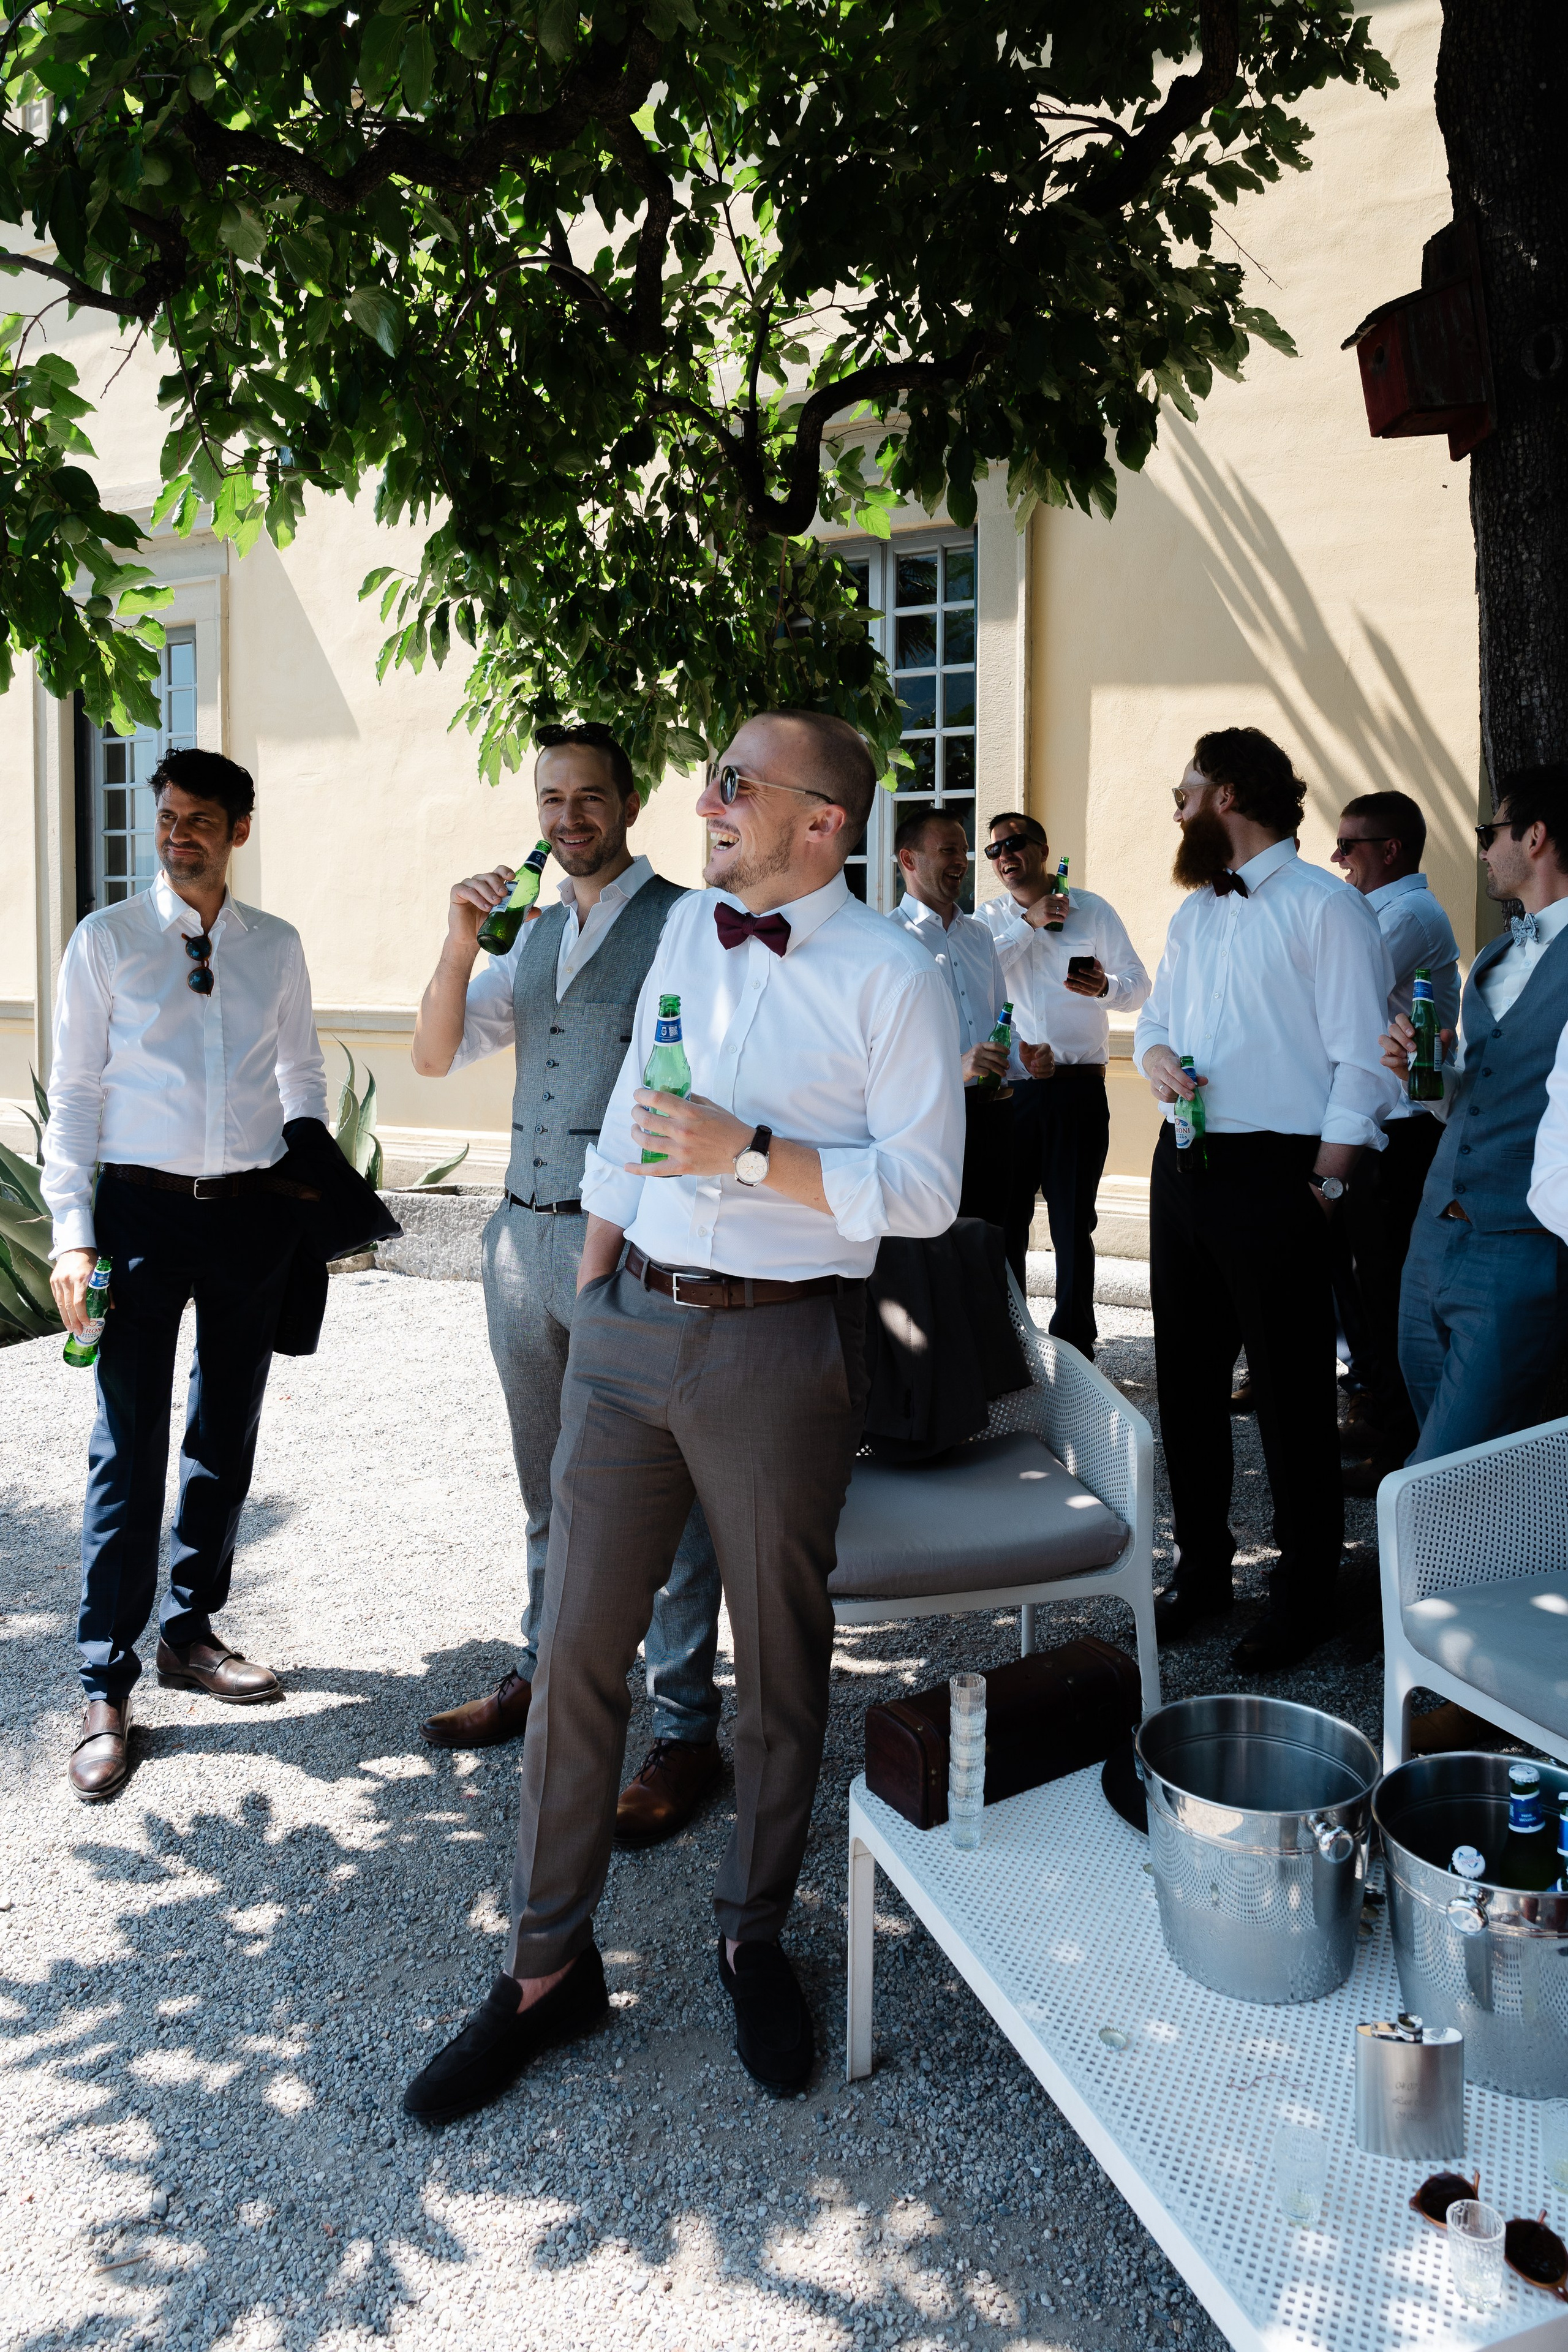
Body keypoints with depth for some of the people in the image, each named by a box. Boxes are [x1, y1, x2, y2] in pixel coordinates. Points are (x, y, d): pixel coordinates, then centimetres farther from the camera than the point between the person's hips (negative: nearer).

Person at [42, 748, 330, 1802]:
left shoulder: (277, 946, 7)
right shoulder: (107, 940, -1)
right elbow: (75, 1091, -2)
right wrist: (73, 1229, -10)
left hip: (253, 1206, 3)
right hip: (142, 1204, -3)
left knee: (228, 1434, 13)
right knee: (130, 1447, -2)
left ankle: (190, 1630, 32)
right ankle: (106, 1688, 9)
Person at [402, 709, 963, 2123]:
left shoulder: (894, 978, -7)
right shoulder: (688, 930, 12)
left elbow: (925, 1188, -12)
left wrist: (748, 1155, -18)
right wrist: (591, 1291, 16)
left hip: (779, 1343, -5)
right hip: (631, 1320, 5)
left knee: (780, 1661, 10)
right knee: (577, 1645, 7)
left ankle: (755, 1940, 33)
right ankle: (547, 1967, 23)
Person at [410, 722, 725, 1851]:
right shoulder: (531, 938, 15)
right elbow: (436, 1056, 13)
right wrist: (459, 945, -4)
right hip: (525, 1237, 7)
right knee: (550, 1486, 19)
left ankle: (685, 1728, 11)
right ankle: (548, 1674, 36)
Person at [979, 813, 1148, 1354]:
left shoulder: (1092, 909, 7)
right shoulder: (990, 918, 10)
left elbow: (1138, 984, 3)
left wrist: (1105, 986, -19)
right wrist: (1027, 922, -12)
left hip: (1078, 1087, -1)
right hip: (1008, 1084, 2)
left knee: (1072, 1223, 3)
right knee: (1004, 1217, 6)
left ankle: (1074, 1346, 12)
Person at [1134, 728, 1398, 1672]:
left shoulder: (1326, 907, -7)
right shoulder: (1195, 911, 17)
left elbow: (1362, 1064, -11)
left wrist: (1323, 1185, -16)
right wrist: (1156, 1056, -1)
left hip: (1273, 1176, -8)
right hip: (1184, 1167, 8)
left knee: (1292, 1391, 1)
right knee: (1188, 1380, 14)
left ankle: (1306, 1593, 14)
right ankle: (1202, 1566, 28)